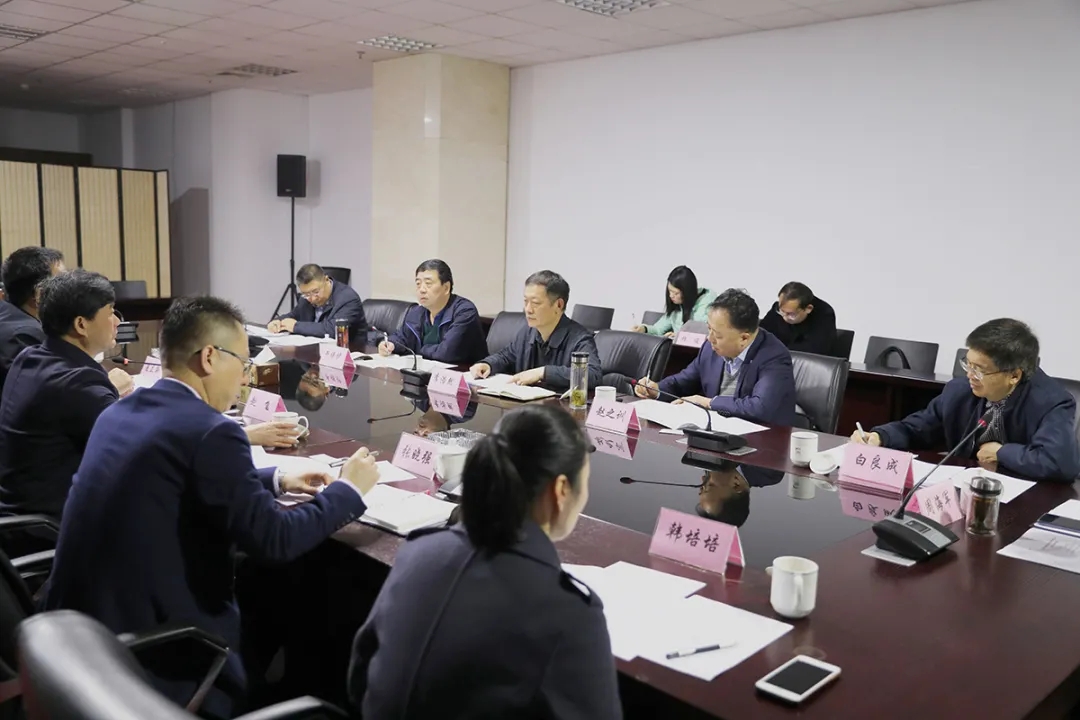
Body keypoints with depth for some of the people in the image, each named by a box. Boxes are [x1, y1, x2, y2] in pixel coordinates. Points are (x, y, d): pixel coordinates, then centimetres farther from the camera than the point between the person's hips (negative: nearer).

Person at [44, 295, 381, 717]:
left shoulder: (119, 411, 7)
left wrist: (275, 480, 19)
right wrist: (348, 490, -3)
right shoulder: (210, 431, -19)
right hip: (146, 649, -8)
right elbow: (272, 541, -16)